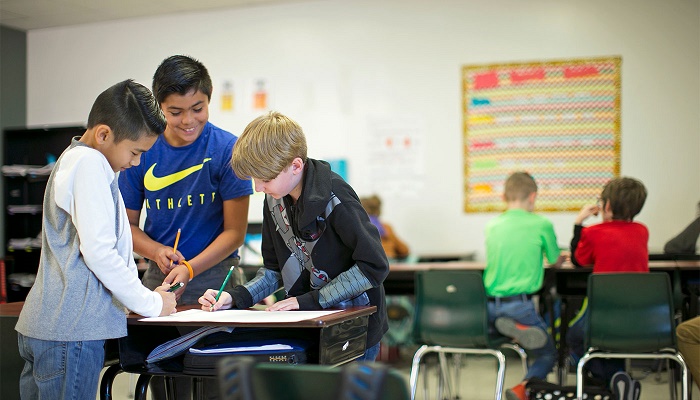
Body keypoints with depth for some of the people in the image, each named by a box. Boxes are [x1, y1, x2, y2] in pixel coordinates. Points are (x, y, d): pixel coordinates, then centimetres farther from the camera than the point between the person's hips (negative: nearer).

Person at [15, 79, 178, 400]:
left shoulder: (74, 159, 19)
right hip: (70, 329, -10)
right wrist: (151, 303, -9)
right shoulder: (89, 163, -13)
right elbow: (98, 251, -19)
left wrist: (146, 295, 16)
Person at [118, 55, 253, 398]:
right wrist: (157, 252, -10)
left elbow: (234, 231, -6)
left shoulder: (227, 149, -7)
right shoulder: (143, 151, 1)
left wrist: (189, 269, -19)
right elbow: (126, 223, 10)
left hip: (214, 277, -3)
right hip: (157, 279, 3)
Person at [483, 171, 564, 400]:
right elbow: (556, 262, 12)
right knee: (548, 354, 11)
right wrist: (561, 258, 36)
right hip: (519, 305, -4)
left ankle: (511, 328, 5)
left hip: (489, 306, 4)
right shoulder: (542, 224, -2)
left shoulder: (492, 226, 8)